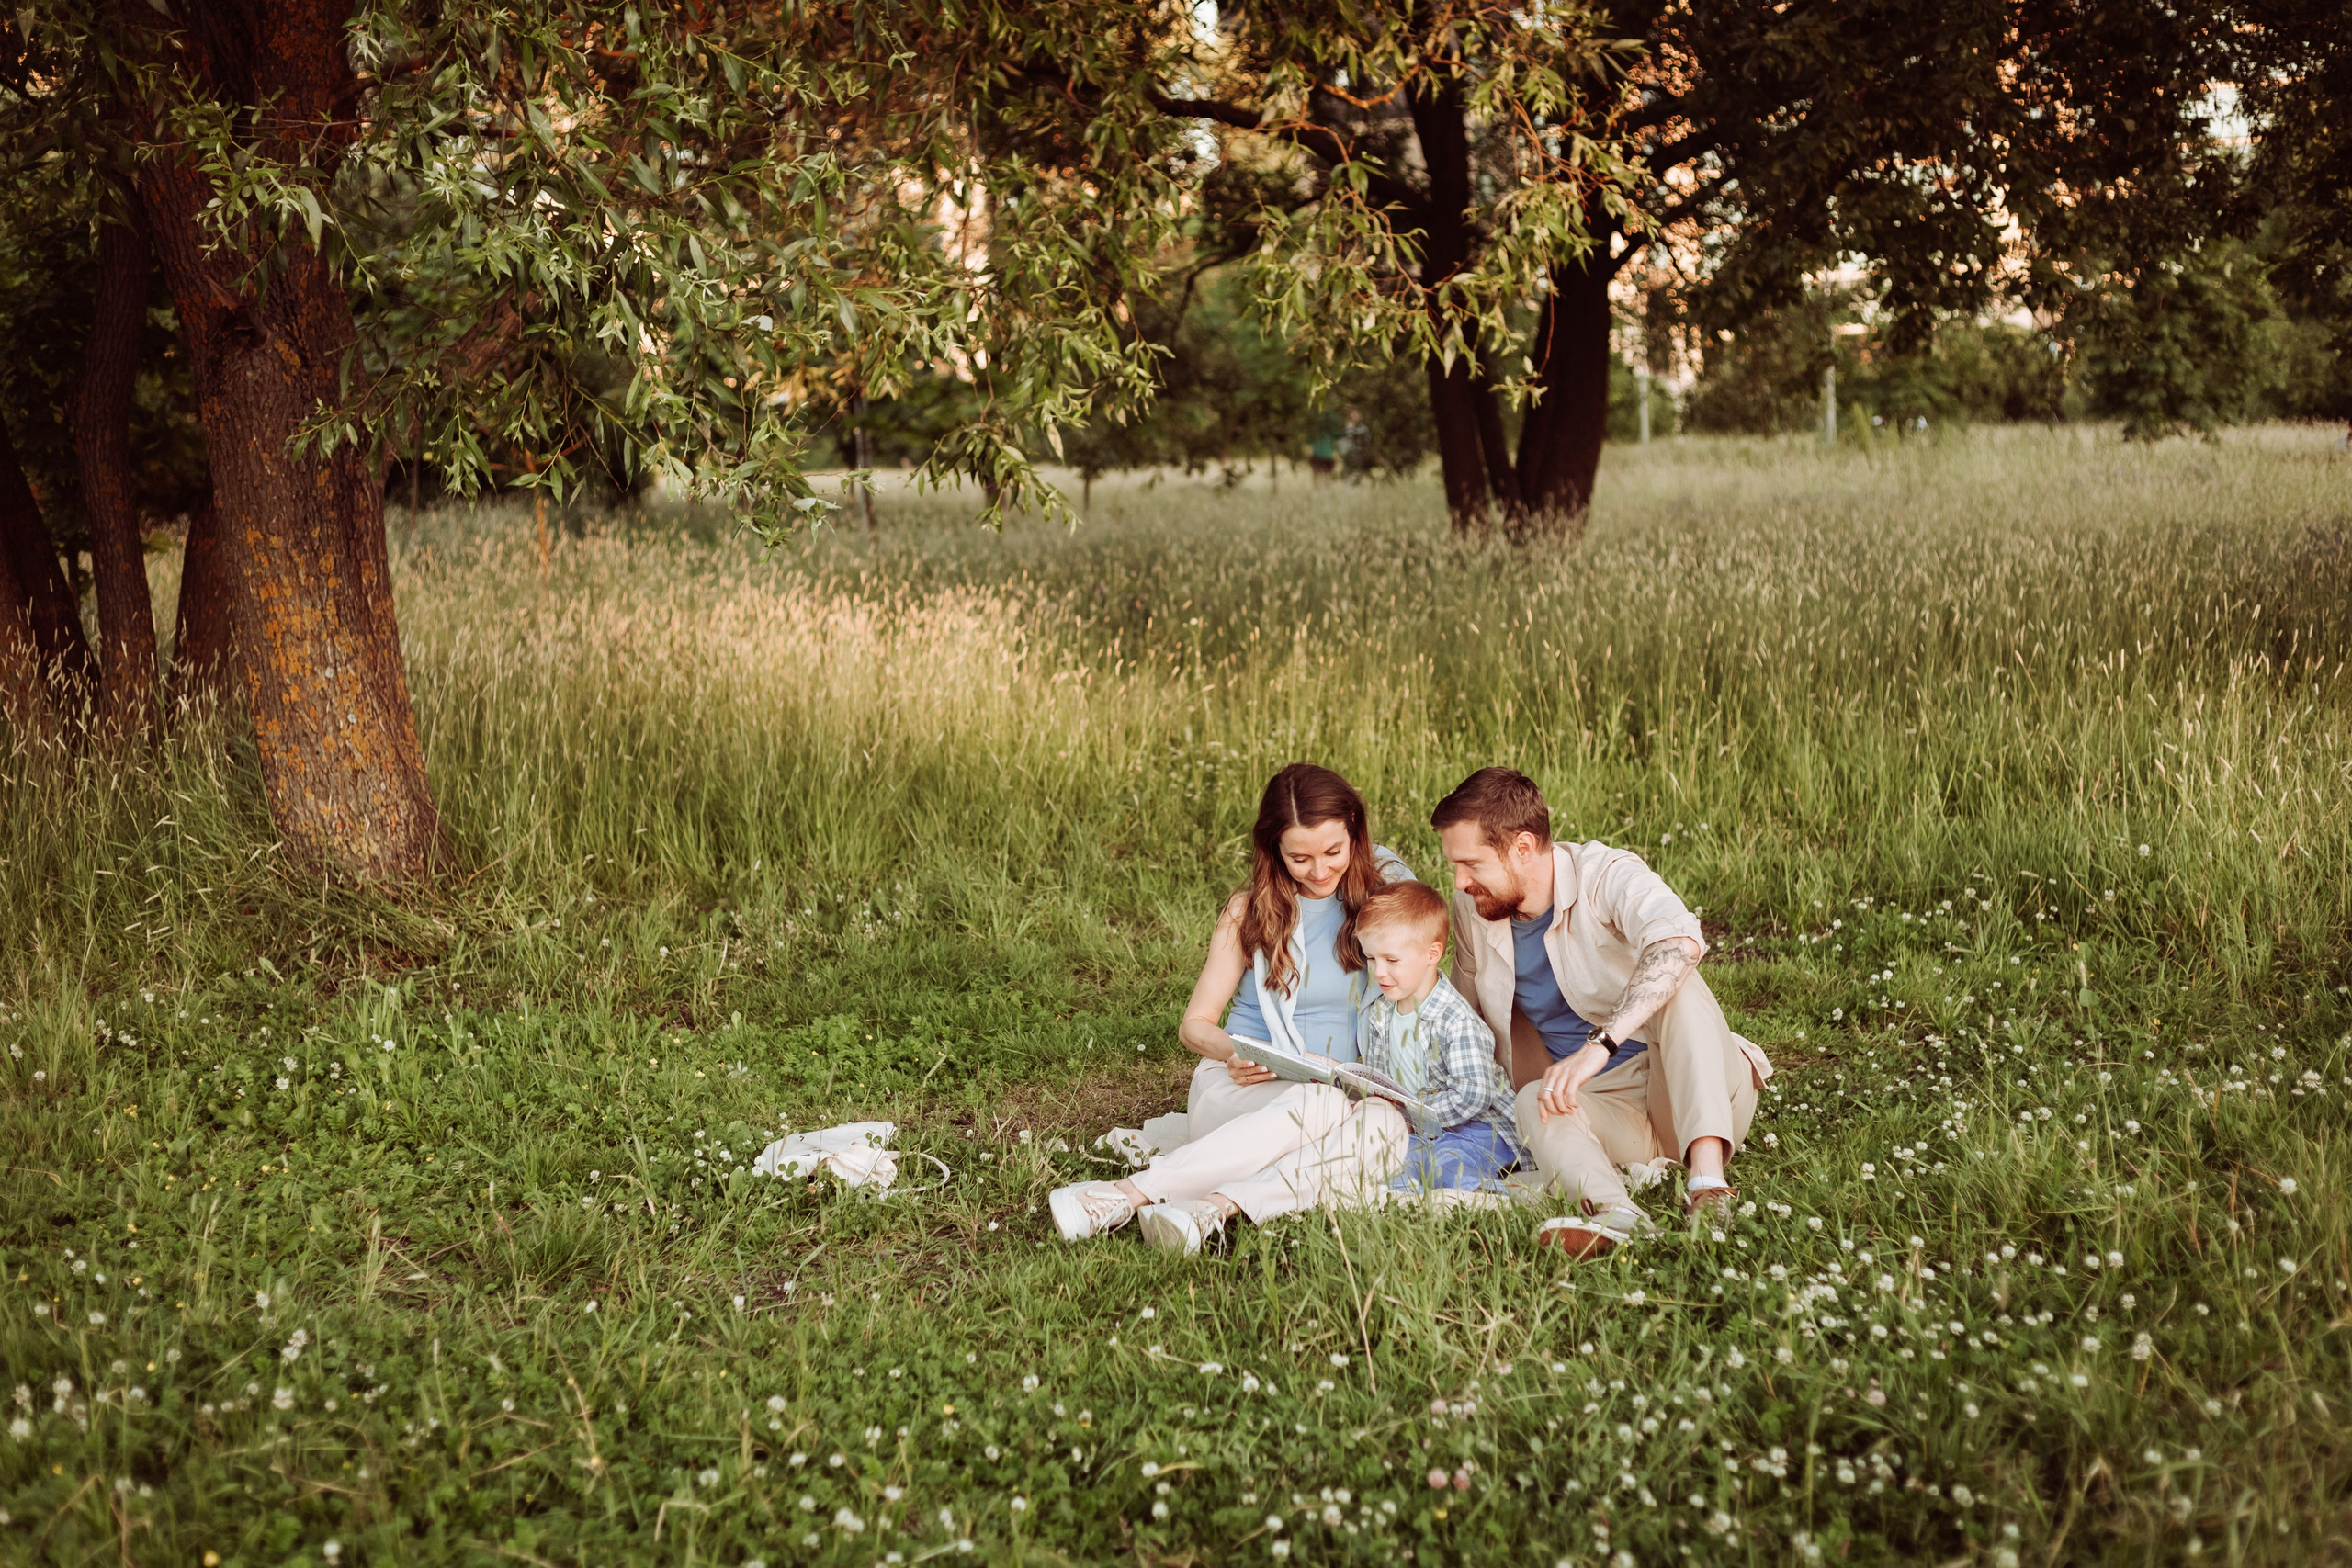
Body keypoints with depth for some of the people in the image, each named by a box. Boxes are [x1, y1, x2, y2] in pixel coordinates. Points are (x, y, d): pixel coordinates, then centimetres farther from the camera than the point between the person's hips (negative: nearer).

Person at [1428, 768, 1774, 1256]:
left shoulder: (1607, 876, -17)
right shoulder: (1471, 912, 2)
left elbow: (1679, 943, -39)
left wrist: (1599, 1044, -50)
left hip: (1705, 1100, -4)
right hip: (1600, 1109, 4)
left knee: (1674, 981, -31)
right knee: (1535, 1102, -28)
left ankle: (1708, 1177, -44)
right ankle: (1613, 1211, -56)